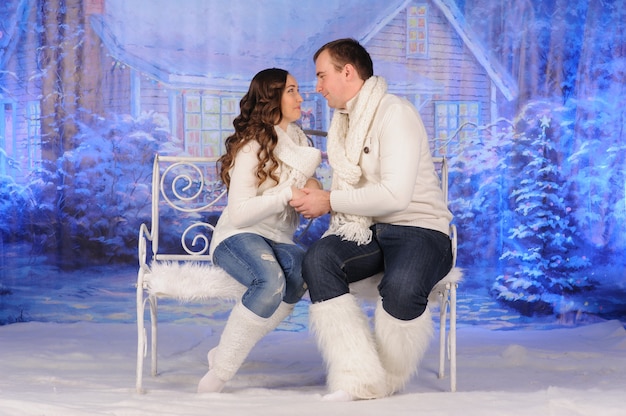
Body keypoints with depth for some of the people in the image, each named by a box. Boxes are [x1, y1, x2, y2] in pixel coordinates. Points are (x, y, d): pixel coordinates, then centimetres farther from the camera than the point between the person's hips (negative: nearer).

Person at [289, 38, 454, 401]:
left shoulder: (394, 113, -11)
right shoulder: (343, 121, 17)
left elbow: (395, 195, -22)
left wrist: (329, 201, -15)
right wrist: (318, 200, 8)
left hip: (420, 229, -7)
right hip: (367, 232, 7)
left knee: (400, 289, -38)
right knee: (318, 259, -25)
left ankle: (388, 383, -9)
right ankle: (359, 380, -29)